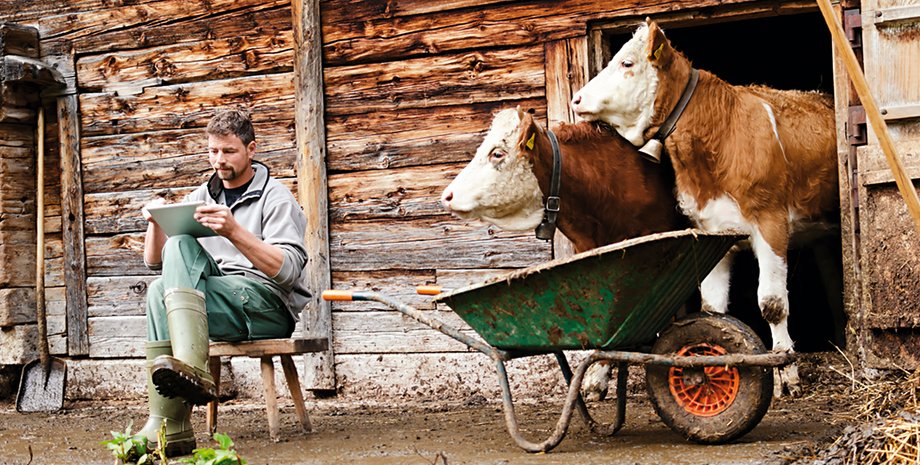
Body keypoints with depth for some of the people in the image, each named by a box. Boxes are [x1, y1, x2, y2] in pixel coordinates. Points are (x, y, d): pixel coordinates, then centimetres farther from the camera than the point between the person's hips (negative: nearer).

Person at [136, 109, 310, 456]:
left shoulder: (275, 198, 1)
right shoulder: (201, 197, 20)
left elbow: (289, 271, -14)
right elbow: (154, 261, 18)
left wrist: (234, 232, -26)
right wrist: (156, 222, -2)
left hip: (270, 307, -5)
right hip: (219, 306, 5)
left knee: (181, 247, -24)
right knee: (159, 290, -27)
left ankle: (190, 367, -41)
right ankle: (168, 427, -32)